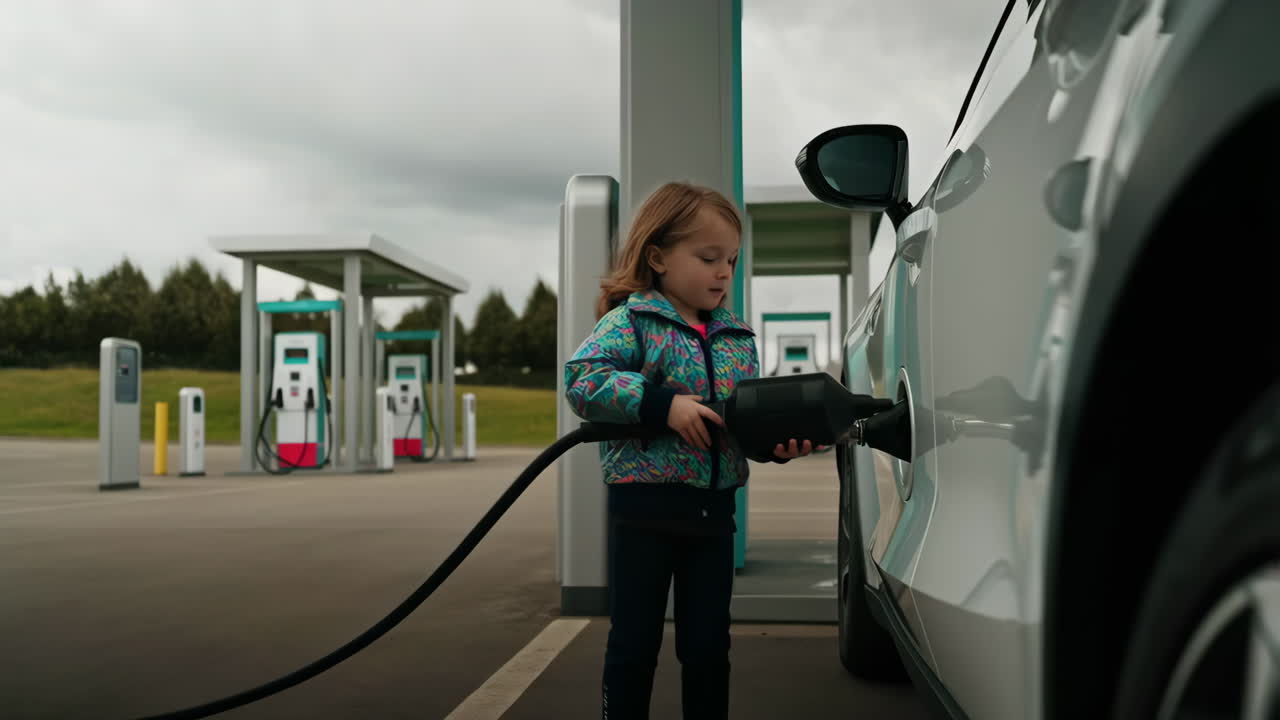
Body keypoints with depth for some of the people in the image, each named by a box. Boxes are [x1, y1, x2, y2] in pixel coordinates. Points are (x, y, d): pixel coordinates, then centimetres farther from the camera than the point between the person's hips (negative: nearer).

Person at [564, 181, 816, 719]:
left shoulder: (738, 339, 12)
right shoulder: (630, 321, -6)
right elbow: (581, 380, -19)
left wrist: (777, 441, -10)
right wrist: (662, 404, -24)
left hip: (714, 510, 5)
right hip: (644, 507, -5)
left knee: (708, 645, 13)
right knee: (634, 644, 5)